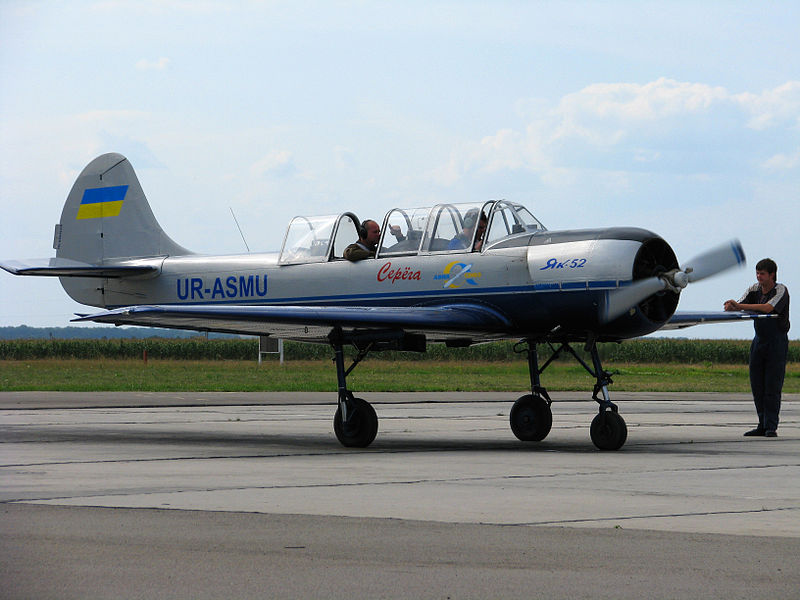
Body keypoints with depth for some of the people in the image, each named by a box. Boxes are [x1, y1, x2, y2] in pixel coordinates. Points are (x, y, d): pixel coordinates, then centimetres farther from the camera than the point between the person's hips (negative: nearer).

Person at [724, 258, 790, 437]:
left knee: (772, 385, -8)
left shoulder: (781, 290, -12)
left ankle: (771, 426, -6)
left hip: (777, 342, -6)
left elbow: (768, 307, -29)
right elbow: (738, 305, -1)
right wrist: (731, 307, -27)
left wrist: (739, 305, -33)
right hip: (759, 340, 6)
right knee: (757, 384, 4)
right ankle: (762, 425, 10)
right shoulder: (754, 289, 6)